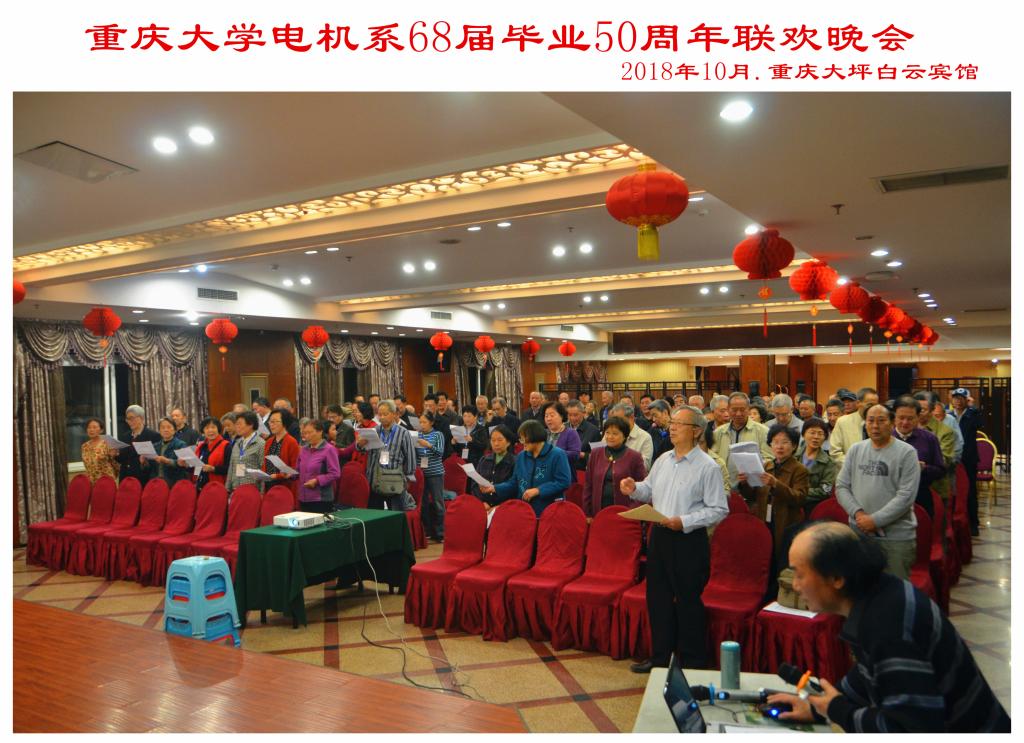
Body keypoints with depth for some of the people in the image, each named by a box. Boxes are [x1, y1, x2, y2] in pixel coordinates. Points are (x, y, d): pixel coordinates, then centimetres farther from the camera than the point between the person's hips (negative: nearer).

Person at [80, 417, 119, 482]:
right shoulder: (85, 446, 8)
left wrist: (112, 456, -21)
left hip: (106, 479, -4)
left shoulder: (106, 443, -6)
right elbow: (86, 463, 17)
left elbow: (116, 464, -4)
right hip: (91, 480, 4)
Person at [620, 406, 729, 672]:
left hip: (689, 539, -7)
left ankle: (693, 663, 22)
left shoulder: (708, 467, -11)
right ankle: (660, 657, 31)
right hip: (659, 535, 7)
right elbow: (649, 491, 19)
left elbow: (719, 510, -14)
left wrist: (684, 522, -22)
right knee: (657, 597, 14)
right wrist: (634, 488, -2)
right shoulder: (663, 460, 8)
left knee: (688, 601, 5)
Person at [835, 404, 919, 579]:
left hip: (897, 535, -3)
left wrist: (875, 520, -16)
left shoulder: (906, 452, -5)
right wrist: (857, 512, -11)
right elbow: (841, 487, 6)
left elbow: (906, 495, -13)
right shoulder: (855, 450, 7)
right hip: (859, 532, 4)